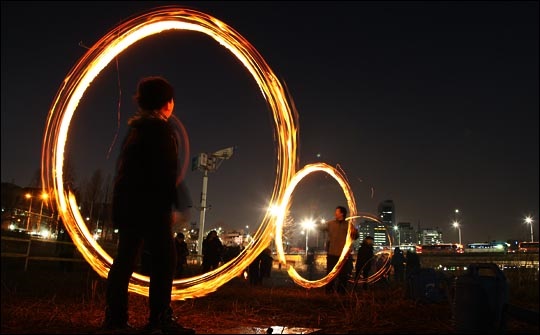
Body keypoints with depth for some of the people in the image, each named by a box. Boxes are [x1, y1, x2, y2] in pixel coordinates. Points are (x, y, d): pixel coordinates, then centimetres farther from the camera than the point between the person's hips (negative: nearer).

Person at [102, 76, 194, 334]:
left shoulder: (136, 127, 18)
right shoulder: (160, 128, -9)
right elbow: (167, 172, -15)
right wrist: (177, 205, -10)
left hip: (128, 204, 9)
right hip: (151, 205, -9)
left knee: (125, 260, 10)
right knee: (164, 258, -7)